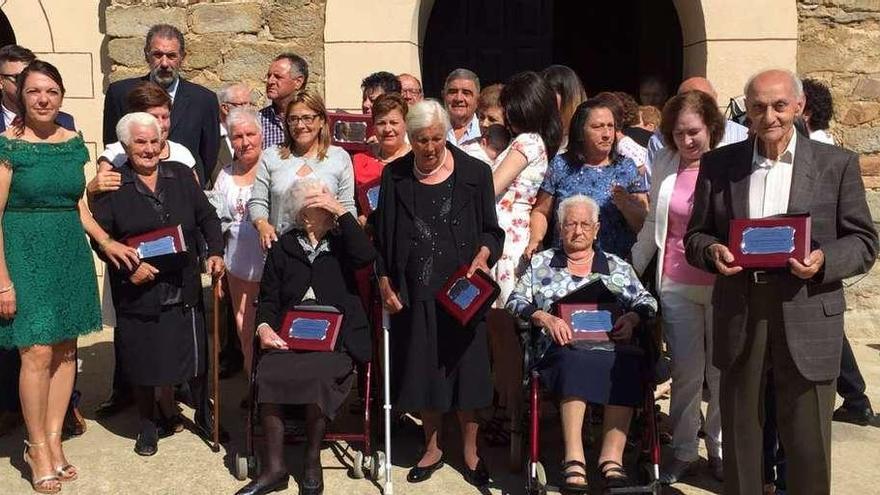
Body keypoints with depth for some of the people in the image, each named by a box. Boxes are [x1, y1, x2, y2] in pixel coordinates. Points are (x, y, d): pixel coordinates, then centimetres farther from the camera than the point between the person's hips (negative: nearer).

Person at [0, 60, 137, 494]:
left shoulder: (74, 141, 7)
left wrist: (105, 242, 4)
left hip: (70, 254, 5)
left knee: (65, 350, 8)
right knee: (38, 353, -5)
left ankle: (53, 441, 21)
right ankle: (38, 449, 12)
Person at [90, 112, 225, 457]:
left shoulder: (181, 175, 6)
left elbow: (207, 216, 9)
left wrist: (215, 252, -5)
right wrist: (130, 268, -16)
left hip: (184, 289, 2)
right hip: (138, 293, -2)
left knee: (195, 354, 10)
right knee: (143, 363, 9)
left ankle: (204, 415, 32)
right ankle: (148, 426, 28)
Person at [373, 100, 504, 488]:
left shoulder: (475, 173, -1)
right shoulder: (394, 176, 4)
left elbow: (491, 230, 5)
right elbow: (382, 235, 8)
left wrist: (482, 256, -15)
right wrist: (385, 284, 3)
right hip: (414, 292, 2)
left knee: (466, 366, 5)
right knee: (422, 369, 10)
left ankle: (470, 451, 22)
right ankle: (432, 448, 27)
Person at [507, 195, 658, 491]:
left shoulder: (618, 267, 25)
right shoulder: (540, 263, 21)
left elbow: (647, 301, 19)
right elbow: (515, 302, 12)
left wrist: (633, 317, -4)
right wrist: (543, 317, -7)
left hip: (612, 347, 2)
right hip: (563, 350, -1)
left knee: (626, 367, -34)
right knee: (575, 361, -38)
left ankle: (612, 458, -35)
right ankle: (574, 460, -41)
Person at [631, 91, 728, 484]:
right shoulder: (664, 165, 5)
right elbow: (653, 225, 13)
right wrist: (630, 271, 14)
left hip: (723, 284, -2)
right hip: (676, 285, 2)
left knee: (722, 372, 8)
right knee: (685, 373, 8)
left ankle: (721, 451, 24)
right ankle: (683, 452, 20)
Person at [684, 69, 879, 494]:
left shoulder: (837, 164, 2)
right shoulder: (718, 164, 7)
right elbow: (695, 235, 11)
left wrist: (824, 259, -17)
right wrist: (713, 251, -12)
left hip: (808, 319, -1)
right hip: (738, 316, 2)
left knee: (808, 446, 5)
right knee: (739, 436, 13)